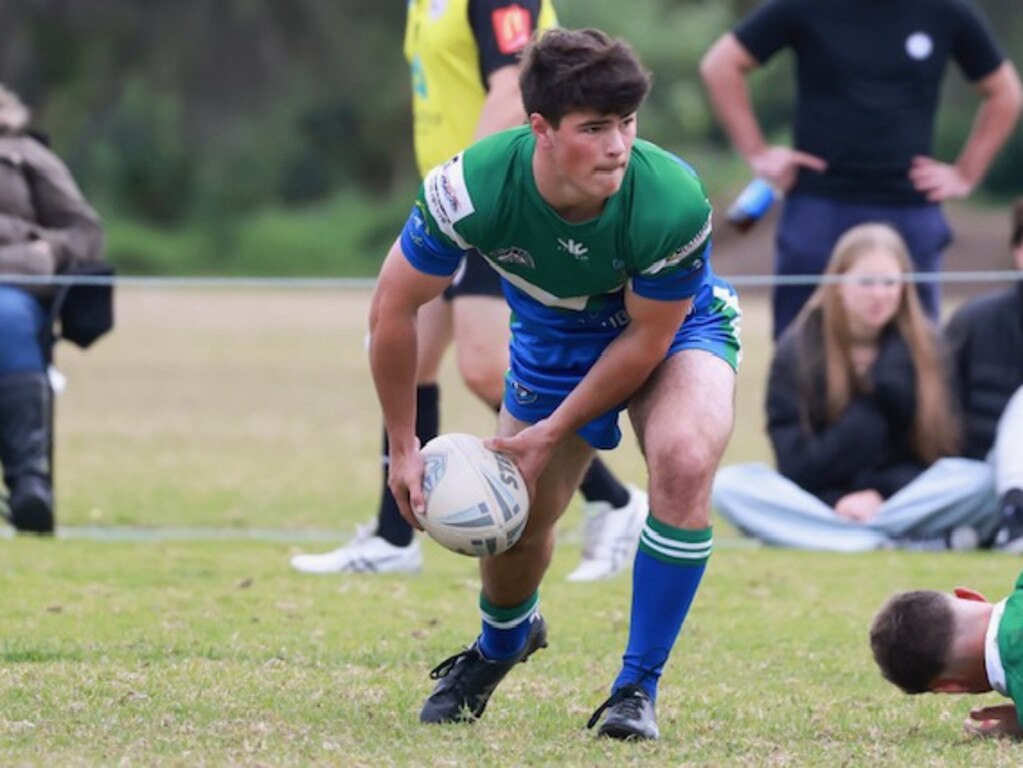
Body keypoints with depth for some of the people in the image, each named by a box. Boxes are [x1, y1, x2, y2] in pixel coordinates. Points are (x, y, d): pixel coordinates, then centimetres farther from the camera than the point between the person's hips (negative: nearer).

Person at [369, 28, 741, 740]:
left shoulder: (673, 202, -37)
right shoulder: (472, 187, -33)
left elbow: (646, 340, -22)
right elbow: (393, 309, -17)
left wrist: (553, 433, -18)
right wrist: (404, 448, -11)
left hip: (676, 331, -2)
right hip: (554, 339, 2)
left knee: (684, 462, -31)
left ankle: (639, 688, -15)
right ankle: (500, 645, 48)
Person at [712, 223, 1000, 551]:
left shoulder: (923, 347, 0)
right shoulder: (797, 349, -2)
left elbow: (936, 449, -3)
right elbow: (794, 461, -5)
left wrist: (879, 494, -18)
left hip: (899, 497, 0)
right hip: (818, 497, 0)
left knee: (981, 481, -28)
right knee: (728, 485, -30)